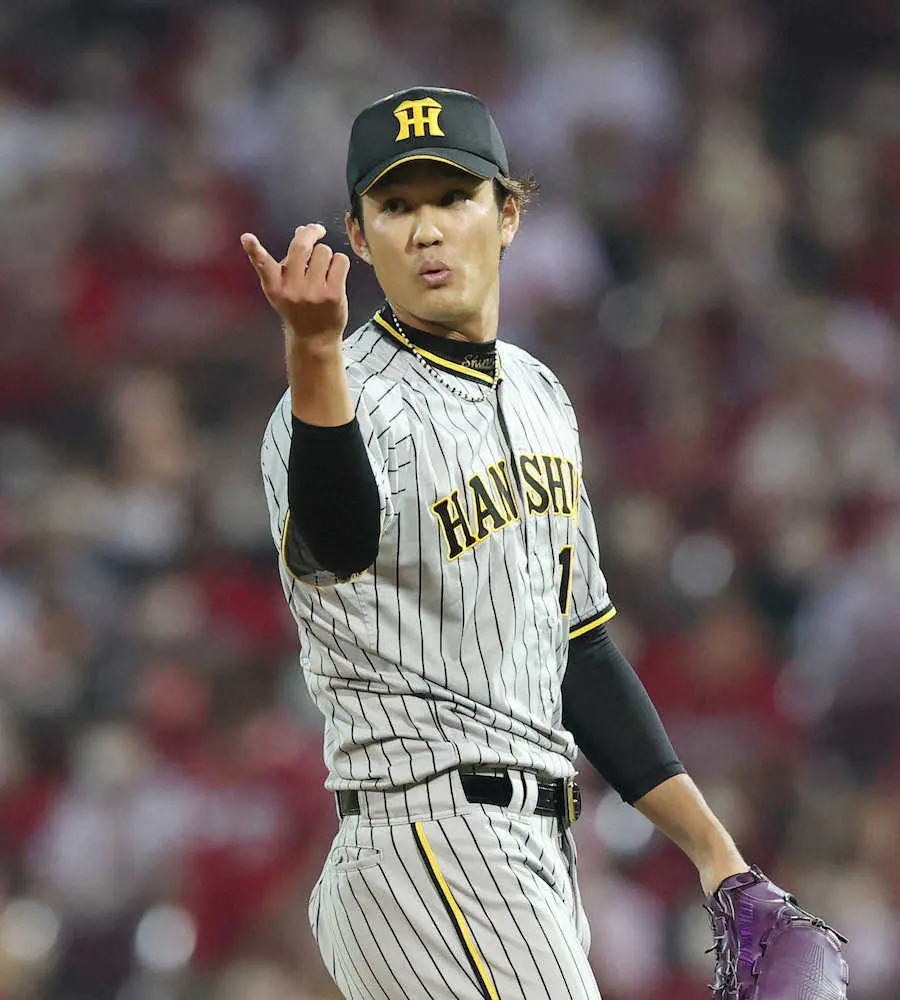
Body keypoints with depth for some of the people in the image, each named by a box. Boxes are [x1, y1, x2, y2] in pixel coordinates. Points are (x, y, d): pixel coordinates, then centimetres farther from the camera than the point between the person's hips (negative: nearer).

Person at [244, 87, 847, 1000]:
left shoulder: (538, 395, 17)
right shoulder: (350, 399, -11)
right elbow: (335, 540, -36)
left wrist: (712, 849, 18)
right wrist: (314, 351, -53)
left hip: (539, 851, 9)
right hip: (428, 833, -9)